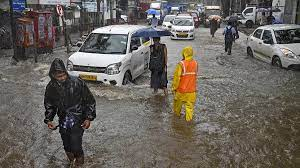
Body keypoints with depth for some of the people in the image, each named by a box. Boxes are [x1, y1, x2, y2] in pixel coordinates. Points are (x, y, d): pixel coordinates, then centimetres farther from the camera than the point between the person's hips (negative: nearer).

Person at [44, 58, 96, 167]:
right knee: (67, 148, 13)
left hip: (78, 120, -4)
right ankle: (72, 162, 42)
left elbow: (90, 101, -7)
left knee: (75, 147, -13)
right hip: (63, 121, 4)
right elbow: (49, 105, 12)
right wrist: (48, 120, -2)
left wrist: (89, 118, -12)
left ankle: (80, 162, 18)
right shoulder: (51, 87, -5)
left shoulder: (77, 83, -17)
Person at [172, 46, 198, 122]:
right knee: (190, 105, 10)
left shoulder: (181, 64, -20)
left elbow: (177, 77, -15)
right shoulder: (195, 63, -5)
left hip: (181, 89, -3)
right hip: (191, 89, 3)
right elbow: (195, 76, 7)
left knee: (178, 102, 21)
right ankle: (189, 118, 12)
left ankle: (177, 113, 40)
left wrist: (174, 88, -6)